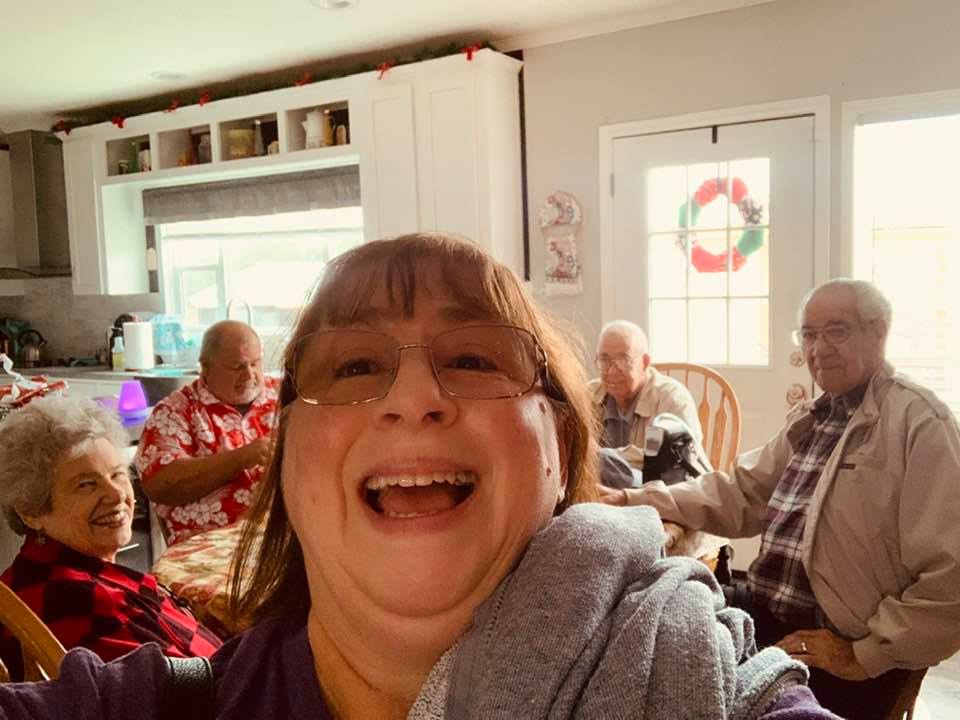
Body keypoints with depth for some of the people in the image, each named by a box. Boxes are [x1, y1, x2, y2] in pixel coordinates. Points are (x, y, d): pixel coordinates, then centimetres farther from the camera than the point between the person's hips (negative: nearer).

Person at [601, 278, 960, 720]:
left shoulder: (920, 423, -14)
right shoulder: (811, 418, 14)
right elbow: (741, 492, 13)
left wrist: (865, 657, -13)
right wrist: (637, 501, 1)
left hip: (833, 655, -7)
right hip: (763, 615, 7)